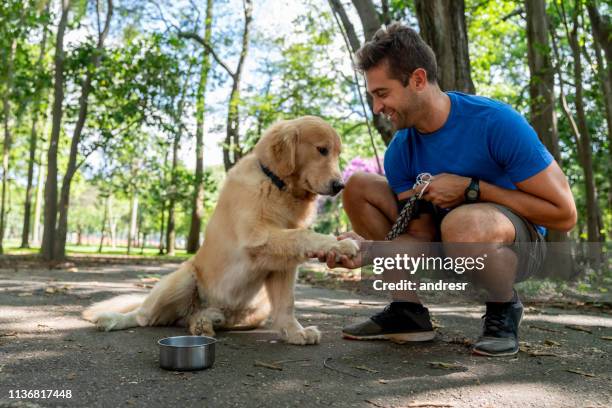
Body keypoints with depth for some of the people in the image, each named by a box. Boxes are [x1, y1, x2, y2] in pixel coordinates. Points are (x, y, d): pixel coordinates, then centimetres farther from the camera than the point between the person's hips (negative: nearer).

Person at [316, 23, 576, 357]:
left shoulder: (497, 122, -24)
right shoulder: (399, 153, -10)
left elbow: (564, 214, -21)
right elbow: (423, 236, -9)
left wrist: (471, 188, -26)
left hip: (519, 240, -5)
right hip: (447, 243, 6)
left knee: (462, 222, -41)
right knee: (358, 187, -7)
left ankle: (504, 311, -8)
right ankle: (408, 311, -4)